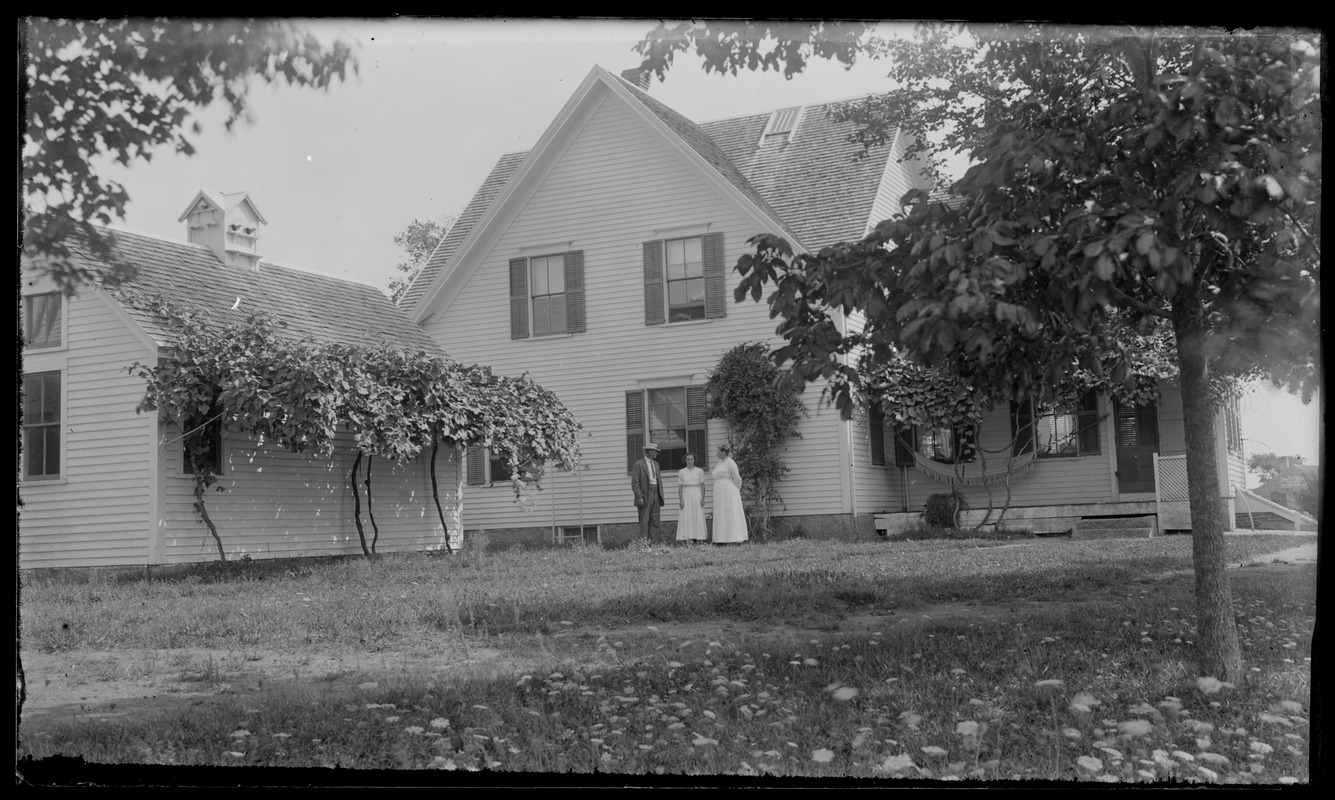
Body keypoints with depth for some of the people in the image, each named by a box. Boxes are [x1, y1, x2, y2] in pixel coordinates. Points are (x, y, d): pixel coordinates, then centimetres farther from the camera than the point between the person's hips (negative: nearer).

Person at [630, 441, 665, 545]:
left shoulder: (656, 464, 18)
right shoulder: (639, 464, -5)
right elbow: (635, 483, -9)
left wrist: (661, 496, 12)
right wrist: (639, 496, -17)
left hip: (656, 494, 7)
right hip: (645, 495, -7)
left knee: (654, 521, 5)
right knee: (644, 521, -7)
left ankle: (654, 543, 6)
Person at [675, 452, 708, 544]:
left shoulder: (700, 471, 6)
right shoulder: (681, 472, 7)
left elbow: (703, 486, 3)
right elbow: (680, 487, 4)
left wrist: (703, 498, -6)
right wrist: (681, 500, -6)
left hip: (697, 496, 0)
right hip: (686, 496, 0)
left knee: (698, 517, -2)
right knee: (687, 518, -6)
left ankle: (698, 538, 1)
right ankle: (688, 538, -10)